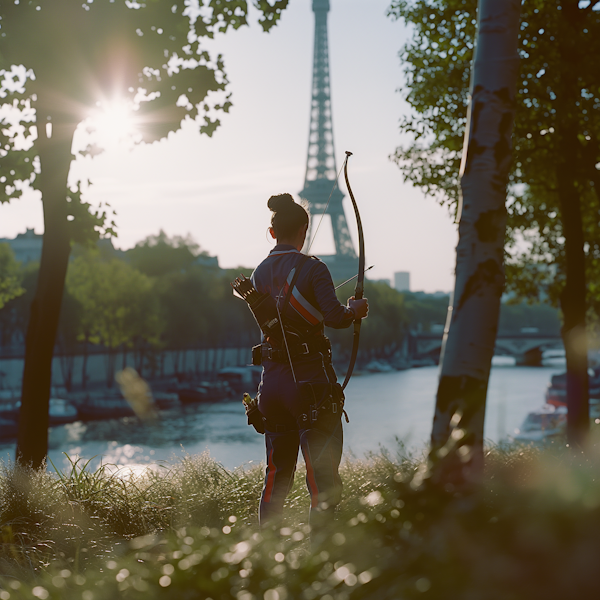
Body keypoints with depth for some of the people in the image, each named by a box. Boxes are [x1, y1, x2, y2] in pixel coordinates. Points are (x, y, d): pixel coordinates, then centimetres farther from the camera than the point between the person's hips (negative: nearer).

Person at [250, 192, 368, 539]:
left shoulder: (260, 273, 8)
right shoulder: (311, 268, -11)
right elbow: (335, 317, -21)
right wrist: (355, 310, 0)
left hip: (272, 378, 7)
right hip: (310, 378, -6)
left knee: (278, 469, 15)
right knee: (322, 468, 0)